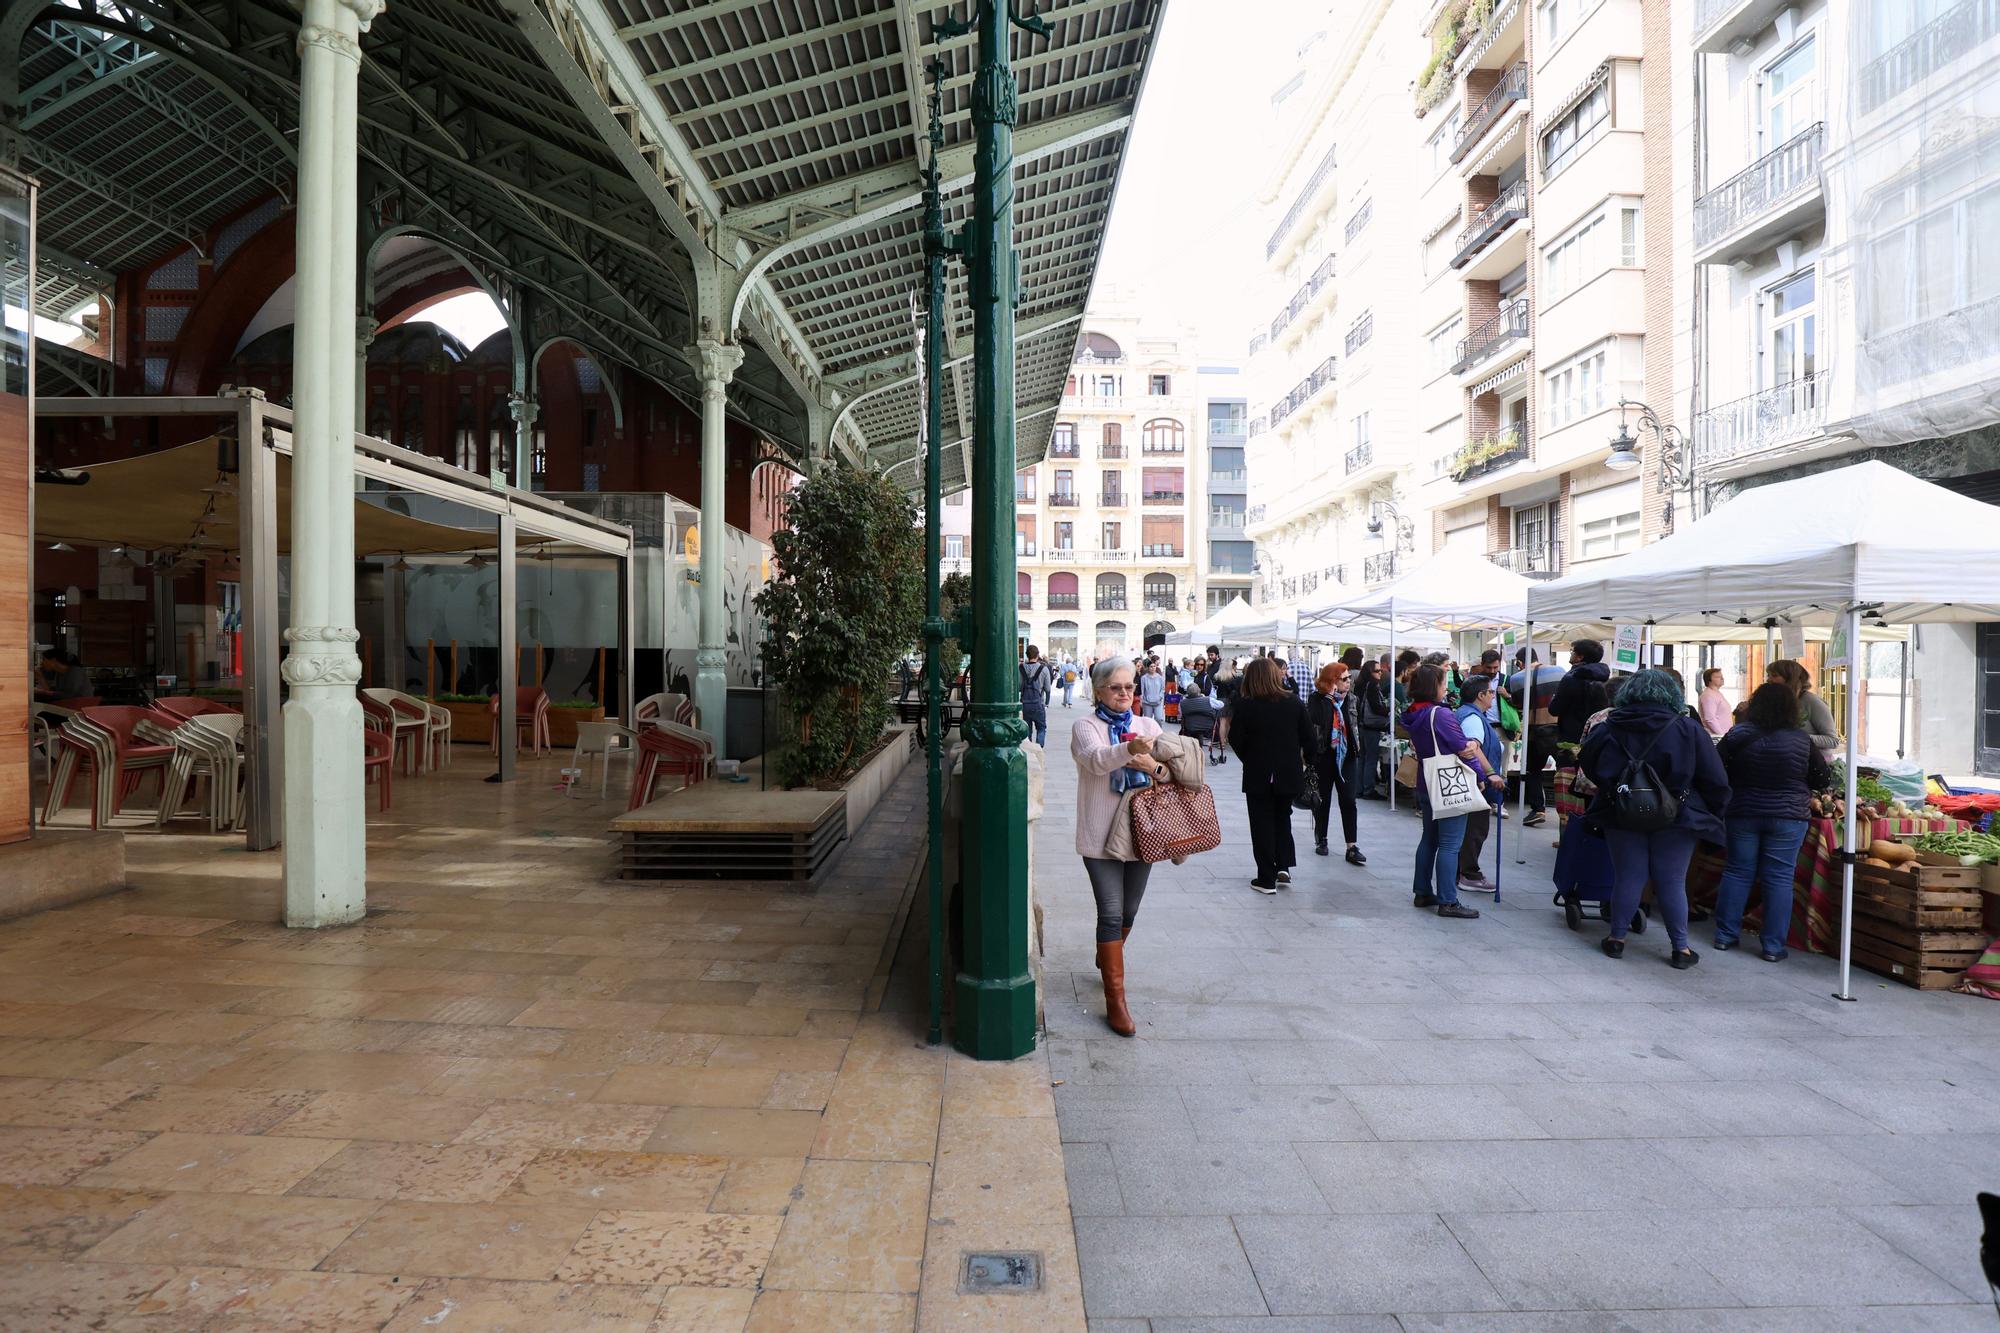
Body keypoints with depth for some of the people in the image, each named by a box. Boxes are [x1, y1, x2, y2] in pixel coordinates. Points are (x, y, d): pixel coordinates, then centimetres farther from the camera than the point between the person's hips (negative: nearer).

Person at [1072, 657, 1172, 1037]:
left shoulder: (1148, 726, 8)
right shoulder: (1085, 726, -4)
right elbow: (1096, 759, -26)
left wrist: (1155, 767, -21)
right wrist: (1129, 749, -45)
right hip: (1102, 834, -4)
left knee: (1128, 911, 17)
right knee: (1111, 914, -6)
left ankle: (1106, 958, 45)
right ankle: (1115, 999, 2)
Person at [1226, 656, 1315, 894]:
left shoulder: (1245, 705, -12)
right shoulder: (1294, 702, -4)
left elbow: (1235, 739, -11)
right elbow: (1308, 738, -1)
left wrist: (1250, 760, 5)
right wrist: (1302, 759, 14)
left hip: (1258, 775, -3)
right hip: (1289, 773, 3)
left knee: (1262, 823, 7)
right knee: (1282, 817, 23)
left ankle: (1267, 879, 9)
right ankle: (1283, 866, 14)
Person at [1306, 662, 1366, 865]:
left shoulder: (1349, 698, 6)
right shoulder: (1317, 700, -8)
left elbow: (1355, 725, 12)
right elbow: (1314, 724, -21)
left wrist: (1357, 750, 8)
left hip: (1346, 756, 3)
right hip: (1324, 757, -3)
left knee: (1348, 801, -2)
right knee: (1323, 800, 10)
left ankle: (1352, 847, -2)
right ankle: (1321, 839, 26)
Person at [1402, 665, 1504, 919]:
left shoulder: (1414, 716, 6)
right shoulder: (1441, 714, -19)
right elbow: (1464, 749, -16)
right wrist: (1489, 774, -6)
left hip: (1426, 786, 9)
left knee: (1429, 840, 17)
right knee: (1449, 845, -5)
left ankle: (1423, 892, 23)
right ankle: (1448, 902, -2)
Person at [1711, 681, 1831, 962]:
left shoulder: (1738, 735, -8)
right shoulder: (1801, 739, -7)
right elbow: (1823, 779, 1)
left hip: (1742, 814, 1)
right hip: (1787, 818, -1)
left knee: (1737, 872, 11)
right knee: (1779, 879, 4)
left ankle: (1725, 935, 16)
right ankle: (1773, 946, 7)